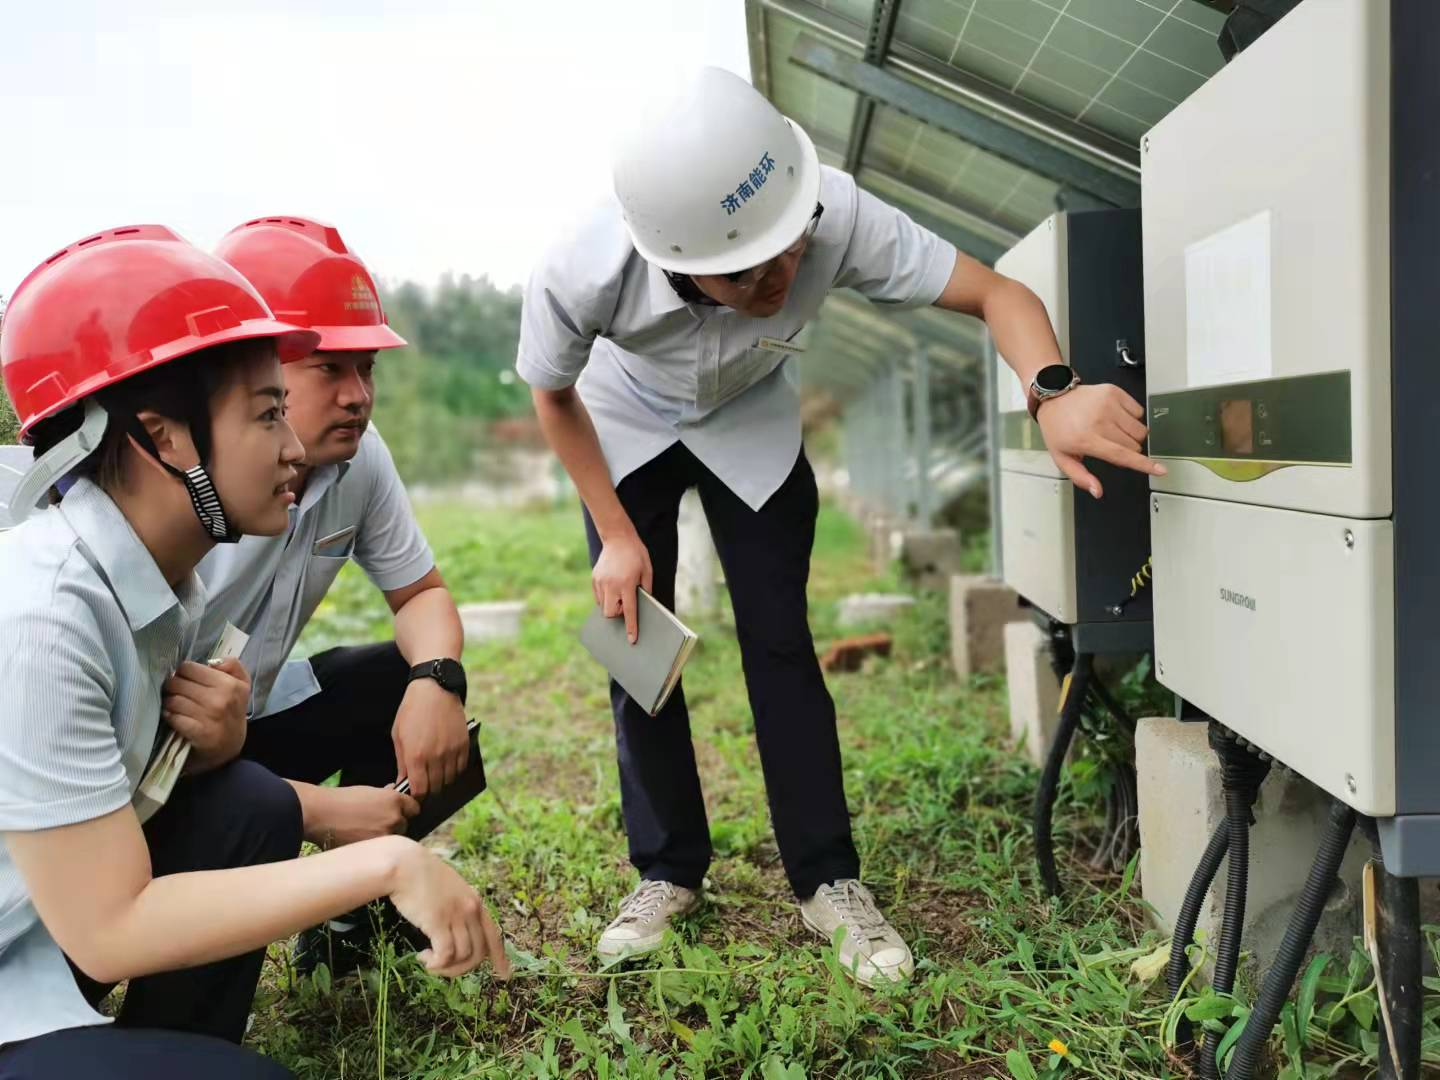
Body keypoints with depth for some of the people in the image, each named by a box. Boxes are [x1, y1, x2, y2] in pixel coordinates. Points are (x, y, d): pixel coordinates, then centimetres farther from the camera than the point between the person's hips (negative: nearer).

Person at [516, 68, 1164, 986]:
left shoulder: (835, 217, -39)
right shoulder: (577, 280, -38)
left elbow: (999, 292, -31)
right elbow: (554, 395, -16)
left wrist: (1054, 395, -51)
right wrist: (616, 535, -15)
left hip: (751, 426, 0)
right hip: (624, 430, 0)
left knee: (781, 644, -6)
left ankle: (831, 882, 6)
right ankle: (669, 872, 15)